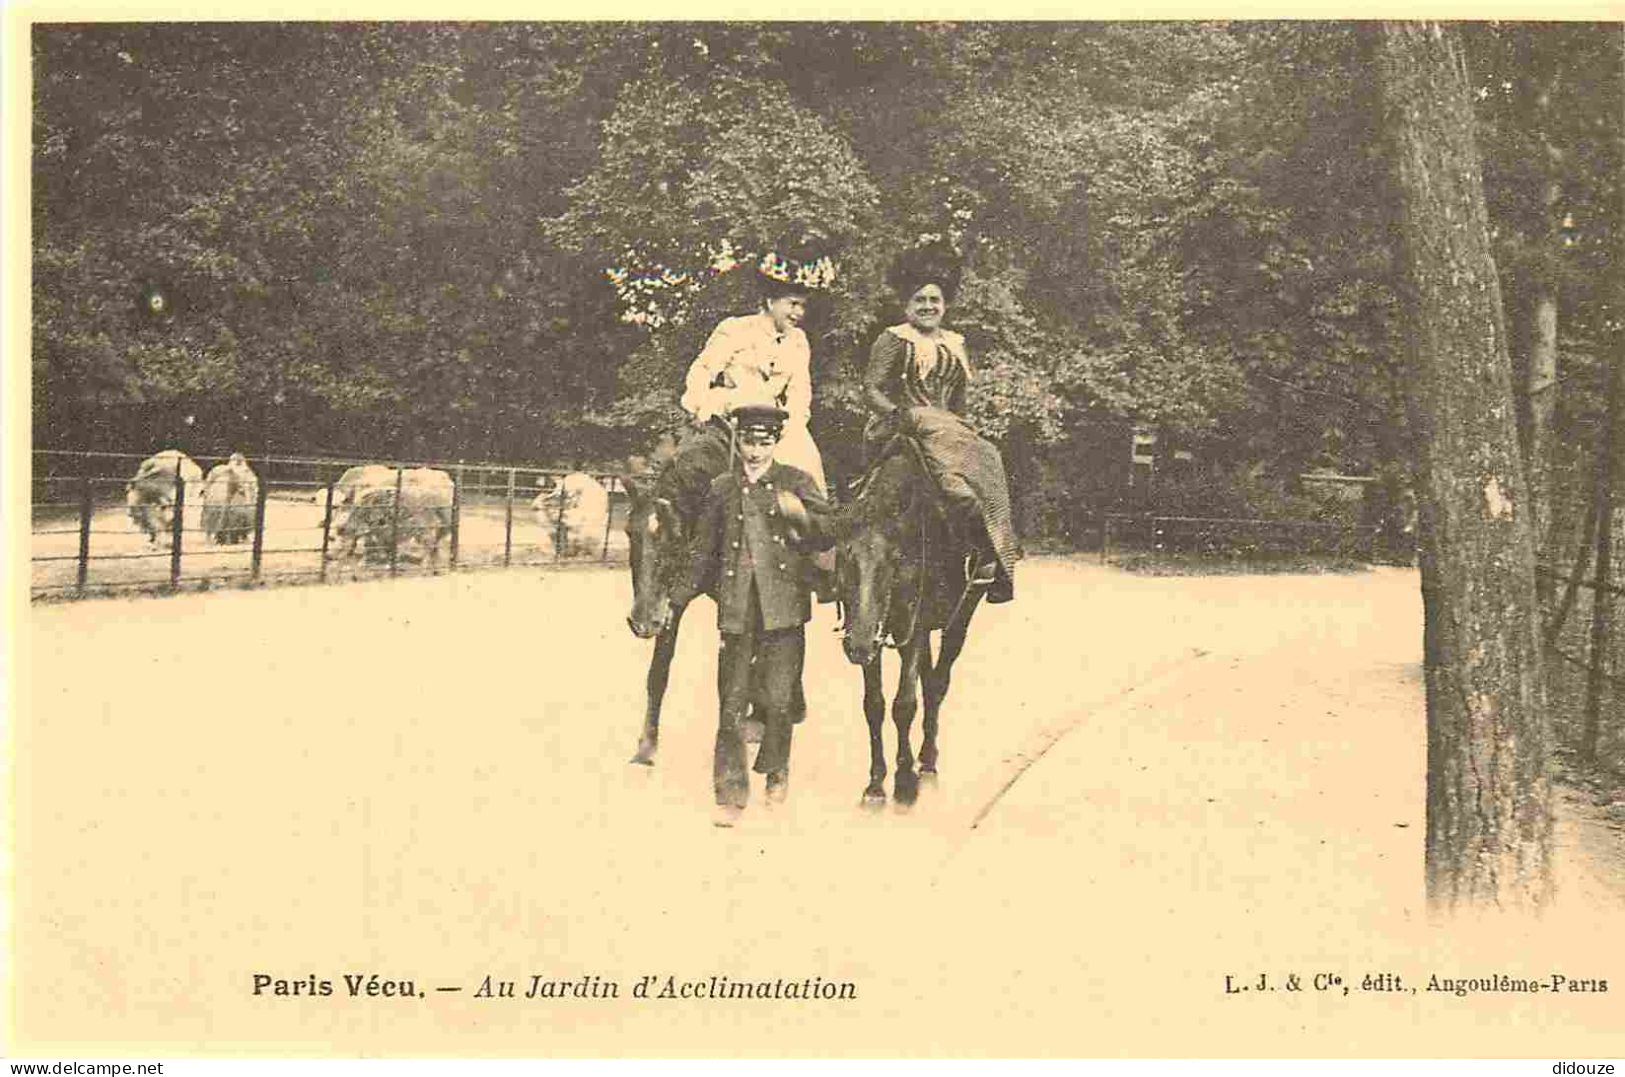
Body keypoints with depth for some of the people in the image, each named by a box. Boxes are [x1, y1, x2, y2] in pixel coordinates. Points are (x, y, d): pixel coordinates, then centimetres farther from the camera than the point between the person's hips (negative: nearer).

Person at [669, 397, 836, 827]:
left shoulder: (797, 482, 7)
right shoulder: (721, 488, 12)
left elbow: (828, 534, 1)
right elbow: (704, 552, 17)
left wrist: (799, 514, -17)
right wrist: (678, 598, 11)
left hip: (784, 607, -1)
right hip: (737, 608, 2)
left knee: (778, 698, -1)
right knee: (731, 703, 0)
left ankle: (776, 770, 24)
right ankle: (730, 793, 6)